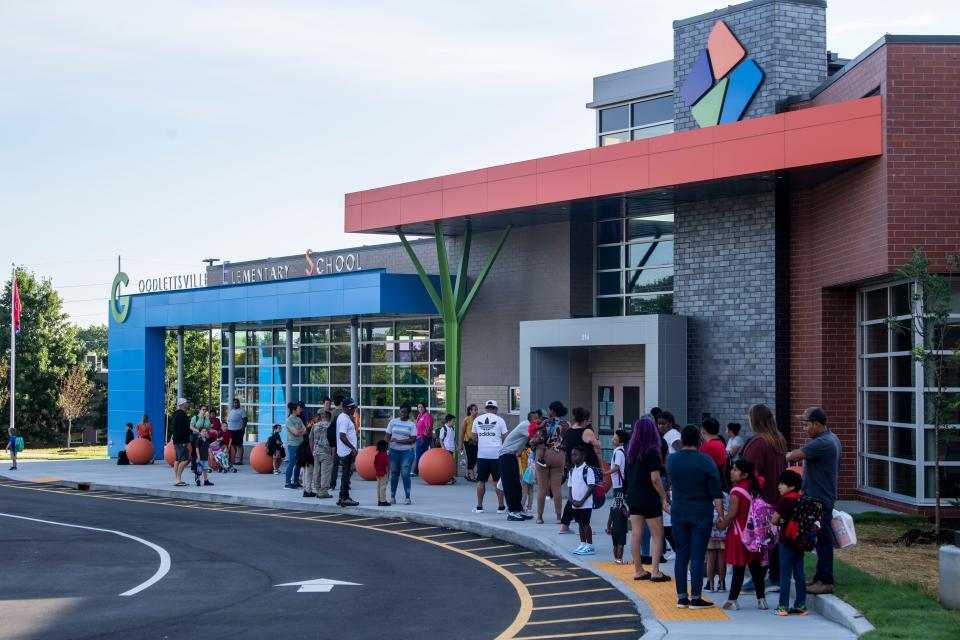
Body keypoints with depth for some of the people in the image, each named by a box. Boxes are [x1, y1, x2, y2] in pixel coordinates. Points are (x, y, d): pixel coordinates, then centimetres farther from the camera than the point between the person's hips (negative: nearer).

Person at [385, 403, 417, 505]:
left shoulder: (411, 424, 1)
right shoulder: (393, 421, 8)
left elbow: (413, 440, -7)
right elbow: (388, 436, 7)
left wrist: (399, 441, -15)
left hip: (407, 452, -2)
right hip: (393, 451, 2)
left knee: (405, 474, -10)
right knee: (394, 474, 6)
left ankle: (407, 497, -3)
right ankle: (392, 496, 17)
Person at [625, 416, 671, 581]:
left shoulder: (631, 450, 5)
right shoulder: (652, 451, -15)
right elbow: (655, 479, -16)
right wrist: (664, 497, -8)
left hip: (633, 497, 6)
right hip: (649, 499, -6)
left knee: (636, 533, 8)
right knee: (657, 535, 2)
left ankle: (638, 570, 12)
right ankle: (655, 571, -1)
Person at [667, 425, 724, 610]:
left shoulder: (671, 459, 1)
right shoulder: (705, 461, -10)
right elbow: (716, 492, -10)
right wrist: (721, 515, -6)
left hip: (678, 512, 4)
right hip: (701, 513, -4)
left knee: (681, 555, 9)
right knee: (697, 556, -1)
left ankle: (681, 597, 11)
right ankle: (695, 598, 0)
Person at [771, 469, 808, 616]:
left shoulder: (785, 500, -14)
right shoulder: (801, 499, 5)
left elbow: (774, 521, -13)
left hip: (787, 541, -6)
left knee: (785, 574, -1)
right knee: (799, 574, 9)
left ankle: (783, 606, 0)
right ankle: (801, 605, 11)